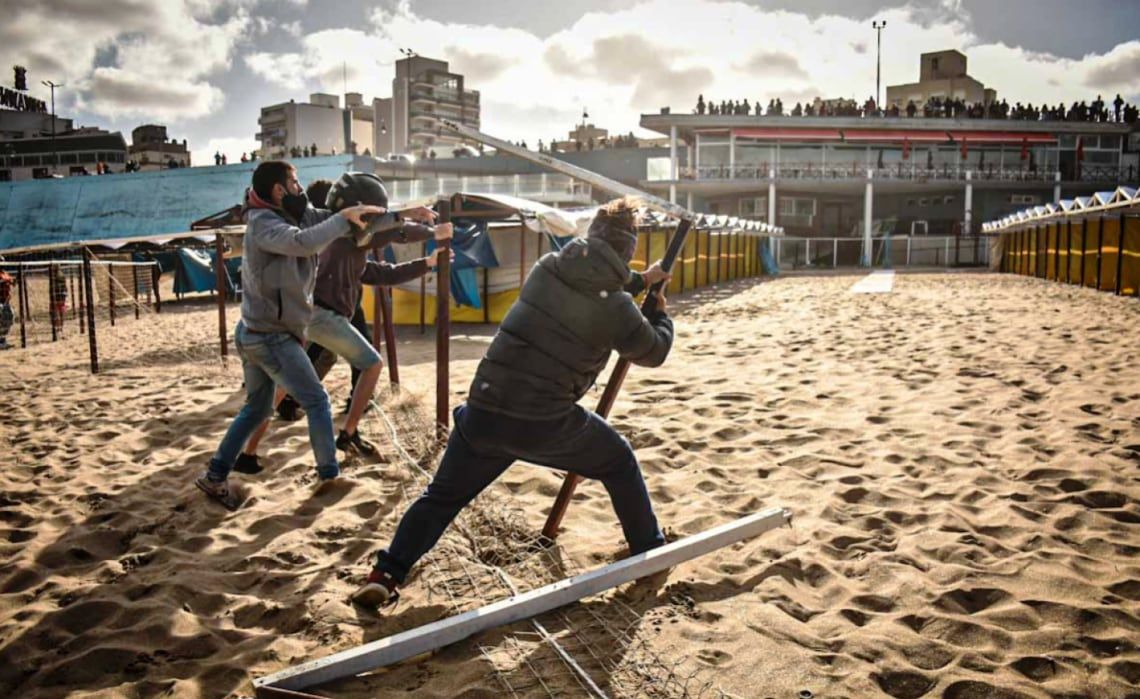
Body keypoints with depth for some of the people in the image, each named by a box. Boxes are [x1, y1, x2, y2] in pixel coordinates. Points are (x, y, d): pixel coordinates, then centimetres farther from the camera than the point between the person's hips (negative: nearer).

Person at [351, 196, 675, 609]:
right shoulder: (617, 307, -4)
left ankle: (384, 576, 9)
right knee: (621, 464, 23)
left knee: (442, 496, 19)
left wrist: (639, 282, 36)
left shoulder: (549, 266, 7)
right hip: (547, 422, -3)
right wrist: (661, 312, 32)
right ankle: (650, 553, 33)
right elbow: (654, 352, 13)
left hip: (484, 412, 3)